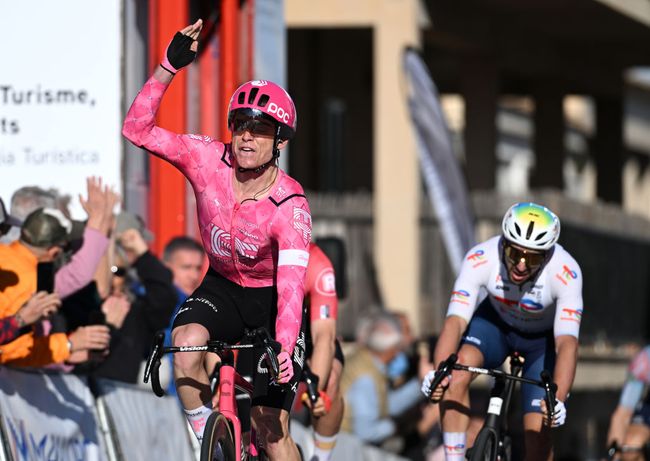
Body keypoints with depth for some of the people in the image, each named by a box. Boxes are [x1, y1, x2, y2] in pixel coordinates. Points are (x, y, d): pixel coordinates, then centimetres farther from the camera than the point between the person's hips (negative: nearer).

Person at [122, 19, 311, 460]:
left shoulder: (290, 205, -28)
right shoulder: (211, 160, -18)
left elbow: (291, 287, -36)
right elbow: (137, 128, -21)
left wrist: (284, 353, -50)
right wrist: (169, 67, -32)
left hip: (269, 301, -3)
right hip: (222, 287, 3)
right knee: (186, 342, -31)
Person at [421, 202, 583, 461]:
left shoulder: (565, 273, -37)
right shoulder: (480, 260, -33)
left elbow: (566, 343, -43)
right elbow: (455, 322, -38)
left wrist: (558, 400, -58)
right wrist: (438, 371, -56)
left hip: (544, 337, -1)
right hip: (497, 321, 1)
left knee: (537, 433, -11)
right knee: (458, 370, -30)